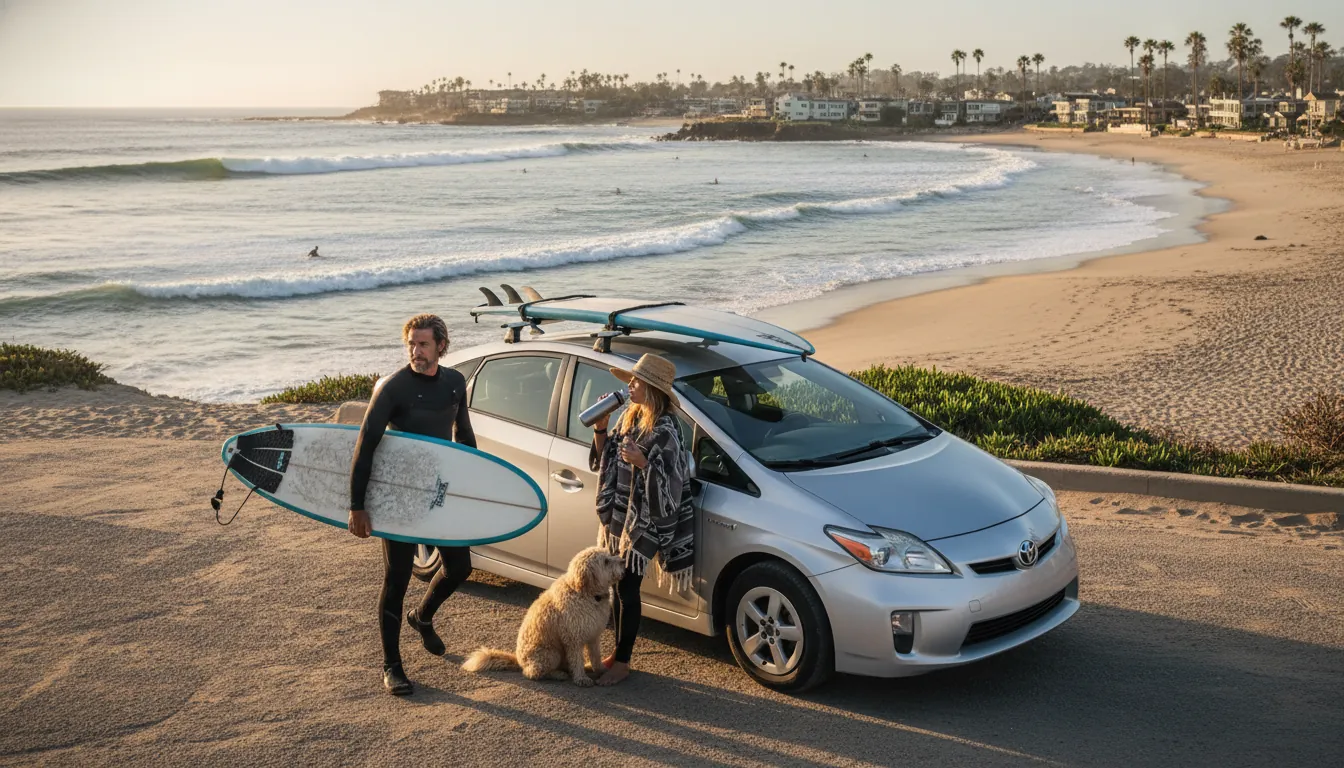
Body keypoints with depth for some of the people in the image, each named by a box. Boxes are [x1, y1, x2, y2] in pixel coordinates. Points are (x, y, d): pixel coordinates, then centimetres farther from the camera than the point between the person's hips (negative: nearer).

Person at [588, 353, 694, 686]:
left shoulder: (664, 431, -17)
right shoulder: (629, 417, 7)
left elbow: (669, 483, -18)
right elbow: (604, 459, 14)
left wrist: (642, 462, -31)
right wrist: (600, 429, -2)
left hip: (642, 521, -8)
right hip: (616, 515, 8)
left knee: (628, 588, -3)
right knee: (617, 585, 13)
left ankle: (622, 662, 7)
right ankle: (619, 652, 25)